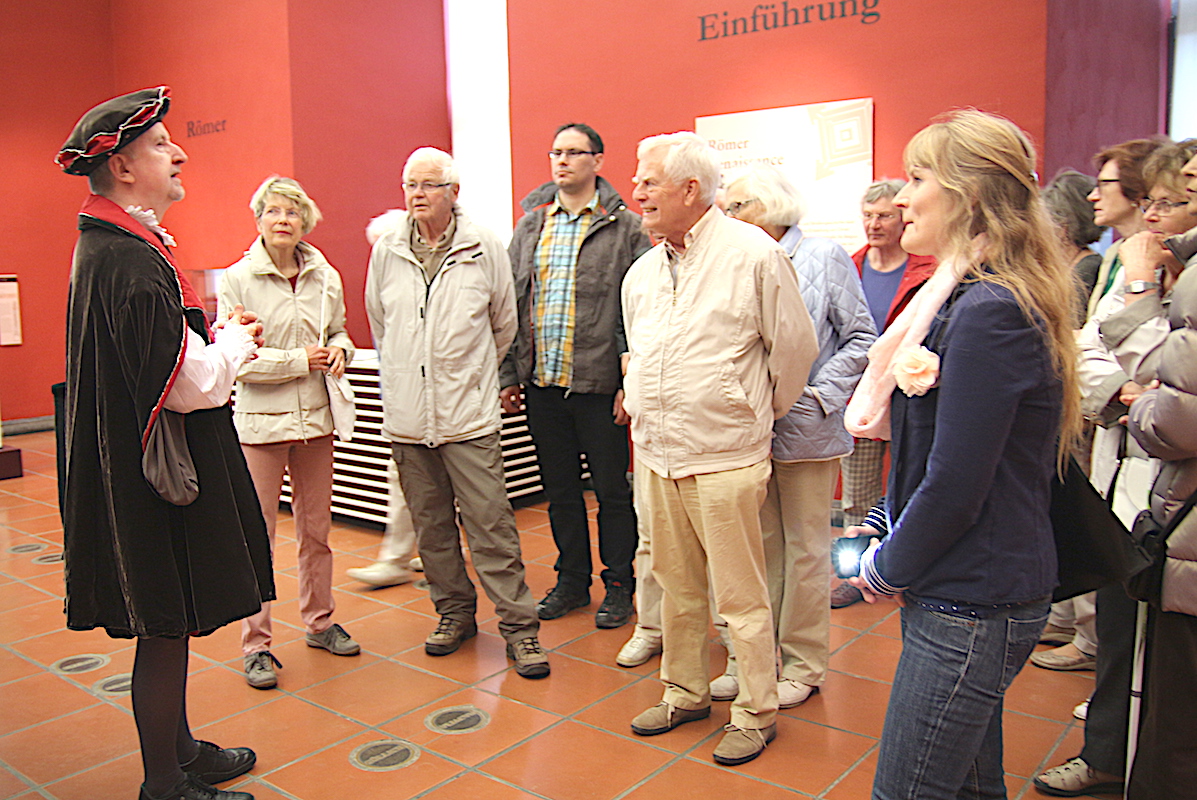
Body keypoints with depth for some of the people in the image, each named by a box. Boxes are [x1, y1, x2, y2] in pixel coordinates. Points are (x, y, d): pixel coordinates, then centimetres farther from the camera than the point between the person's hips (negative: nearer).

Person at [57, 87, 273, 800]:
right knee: (165, 628, 3)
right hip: (158, 470, -10)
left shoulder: (110, 246, 12)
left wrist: (216, 340, 9)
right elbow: (189, 384, -24)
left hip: (130, 466, 10)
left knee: (165, 625, 20)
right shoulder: (131, 260, -21)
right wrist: (236, 340, -7)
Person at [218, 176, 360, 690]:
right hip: (259, 421, -4)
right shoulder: (237, 280, -6)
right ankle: (256, 645, 12)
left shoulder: (326, 277, 5)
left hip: (315, 417, 4)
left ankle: (319, 622, 31)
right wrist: (299, 361, -15)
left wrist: (338, 349, -5)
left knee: (316, 528, 14)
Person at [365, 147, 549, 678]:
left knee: (491, 524, -4)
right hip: (407, 415, 4)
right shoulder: (386, 252, 6)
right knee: (430, 524, 13)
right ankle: (454, 611, 29)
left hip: (469, 415, -3)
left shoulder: (485, 249, -2)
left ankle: (519, 625, 5)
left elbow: (505, 325, 9)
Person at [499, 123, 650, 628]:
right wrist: (509, 374, 7)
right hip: (541, 383, 5)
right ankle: (571, 580, 30)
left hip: (599, 383, -4)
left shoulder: (626, 228, -3)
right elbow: (511, 305, 12)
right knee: (560, 490, 15)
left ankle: (618, 585, 22)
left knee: (612, 491, 6)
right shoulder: (529, 226, 11)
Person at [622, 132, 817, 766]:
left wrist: (761, 413, 7)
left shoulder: (753, 254, -9)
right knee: (677, 587, 17)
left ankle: (756, 713, 21)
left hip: (724, 458, -6)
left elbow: (795, 347, -3)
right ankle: (685, 692, 34)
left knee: (740, 595, 4)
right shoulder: (642, 272, 11)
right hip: (656, 454, 6)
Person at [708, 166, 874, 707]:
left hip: (805, 431, -3)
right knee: (758, 548, 12)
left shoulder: (825, 258, -2)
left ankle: (802, 665, 21)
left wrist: (819, 396, -12)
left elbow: (861, 338, -3)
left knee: (805, 550, 7)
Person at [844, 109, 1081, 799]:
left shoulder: (989, 314, -21)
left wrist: (887, 569, -7)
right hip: (975, 593, 10)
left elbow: (956, 485, -22)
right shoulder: (967, 298, 12)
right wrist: (881, 529, 10)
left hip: (972, 605, -10)